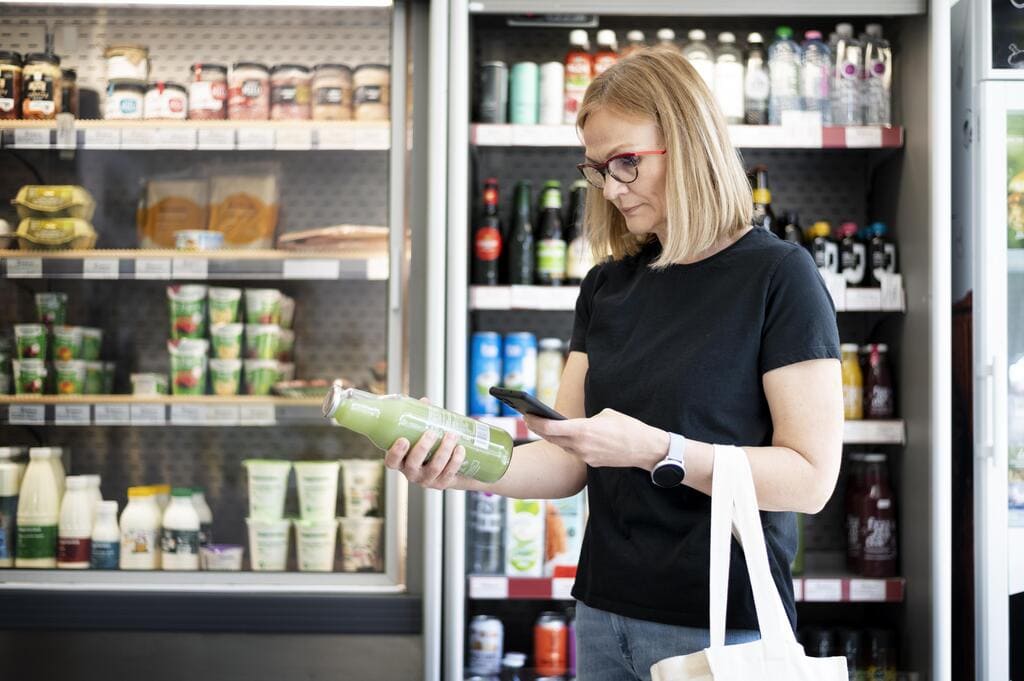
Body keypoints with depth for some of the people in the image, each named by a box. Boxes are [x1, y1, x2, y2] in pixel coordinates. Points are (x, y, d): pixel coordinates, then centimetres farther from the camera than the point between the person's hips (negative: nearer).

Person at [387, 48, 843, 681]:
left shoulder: (778, 276, -9)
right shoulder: (608, 285, 8)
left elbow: (811, 478, -15)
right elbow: (571, 465, 6)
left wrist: (655, 450, -23)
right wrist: (465, 469, -11)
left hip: (722, 627, -5)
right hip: (605, 616, 6)